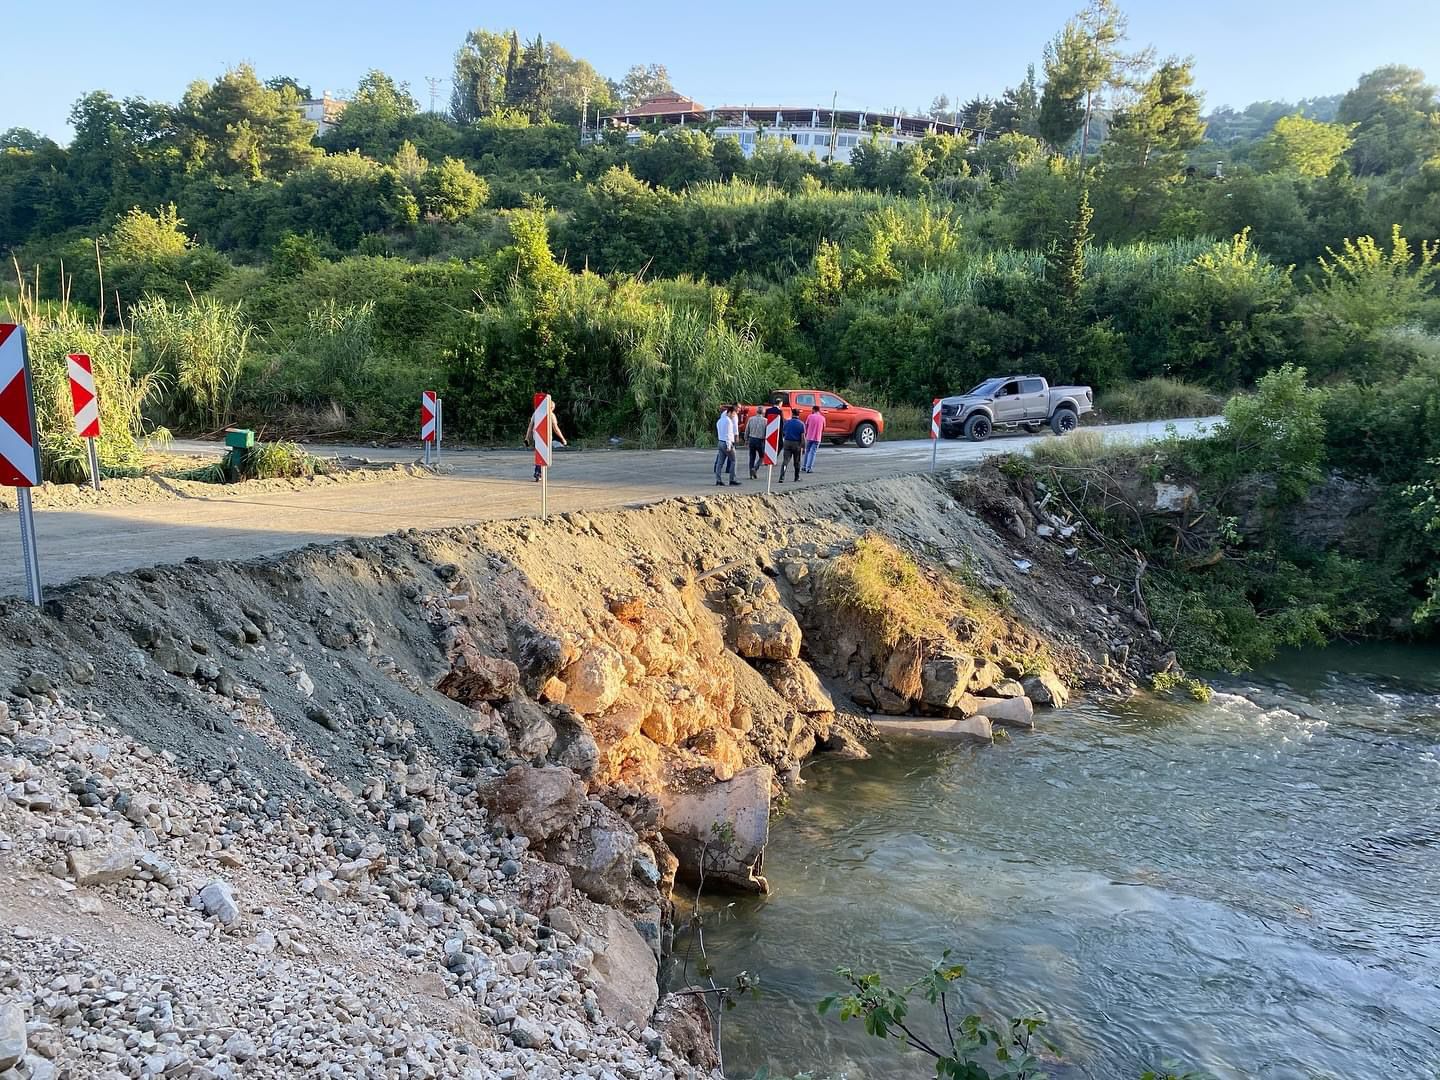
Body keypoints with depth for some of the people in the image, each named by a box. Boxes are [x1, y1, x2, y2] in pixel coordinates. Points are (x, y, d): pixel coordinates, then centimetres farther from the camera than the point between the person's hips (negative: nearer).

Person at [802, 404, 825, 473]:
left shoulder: (810, 416, -1)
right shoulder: (822, 418, 3)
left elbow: (806, 426, 2)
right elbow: (823, 429, 8)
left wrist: (805, 435, 15)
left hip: (809, 437, 0)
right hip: (817, 438, 0)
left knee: (807, 452, 16)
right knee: (812, 453, 0)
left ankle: (804, 467, 20)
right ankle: (809, 468, -7)